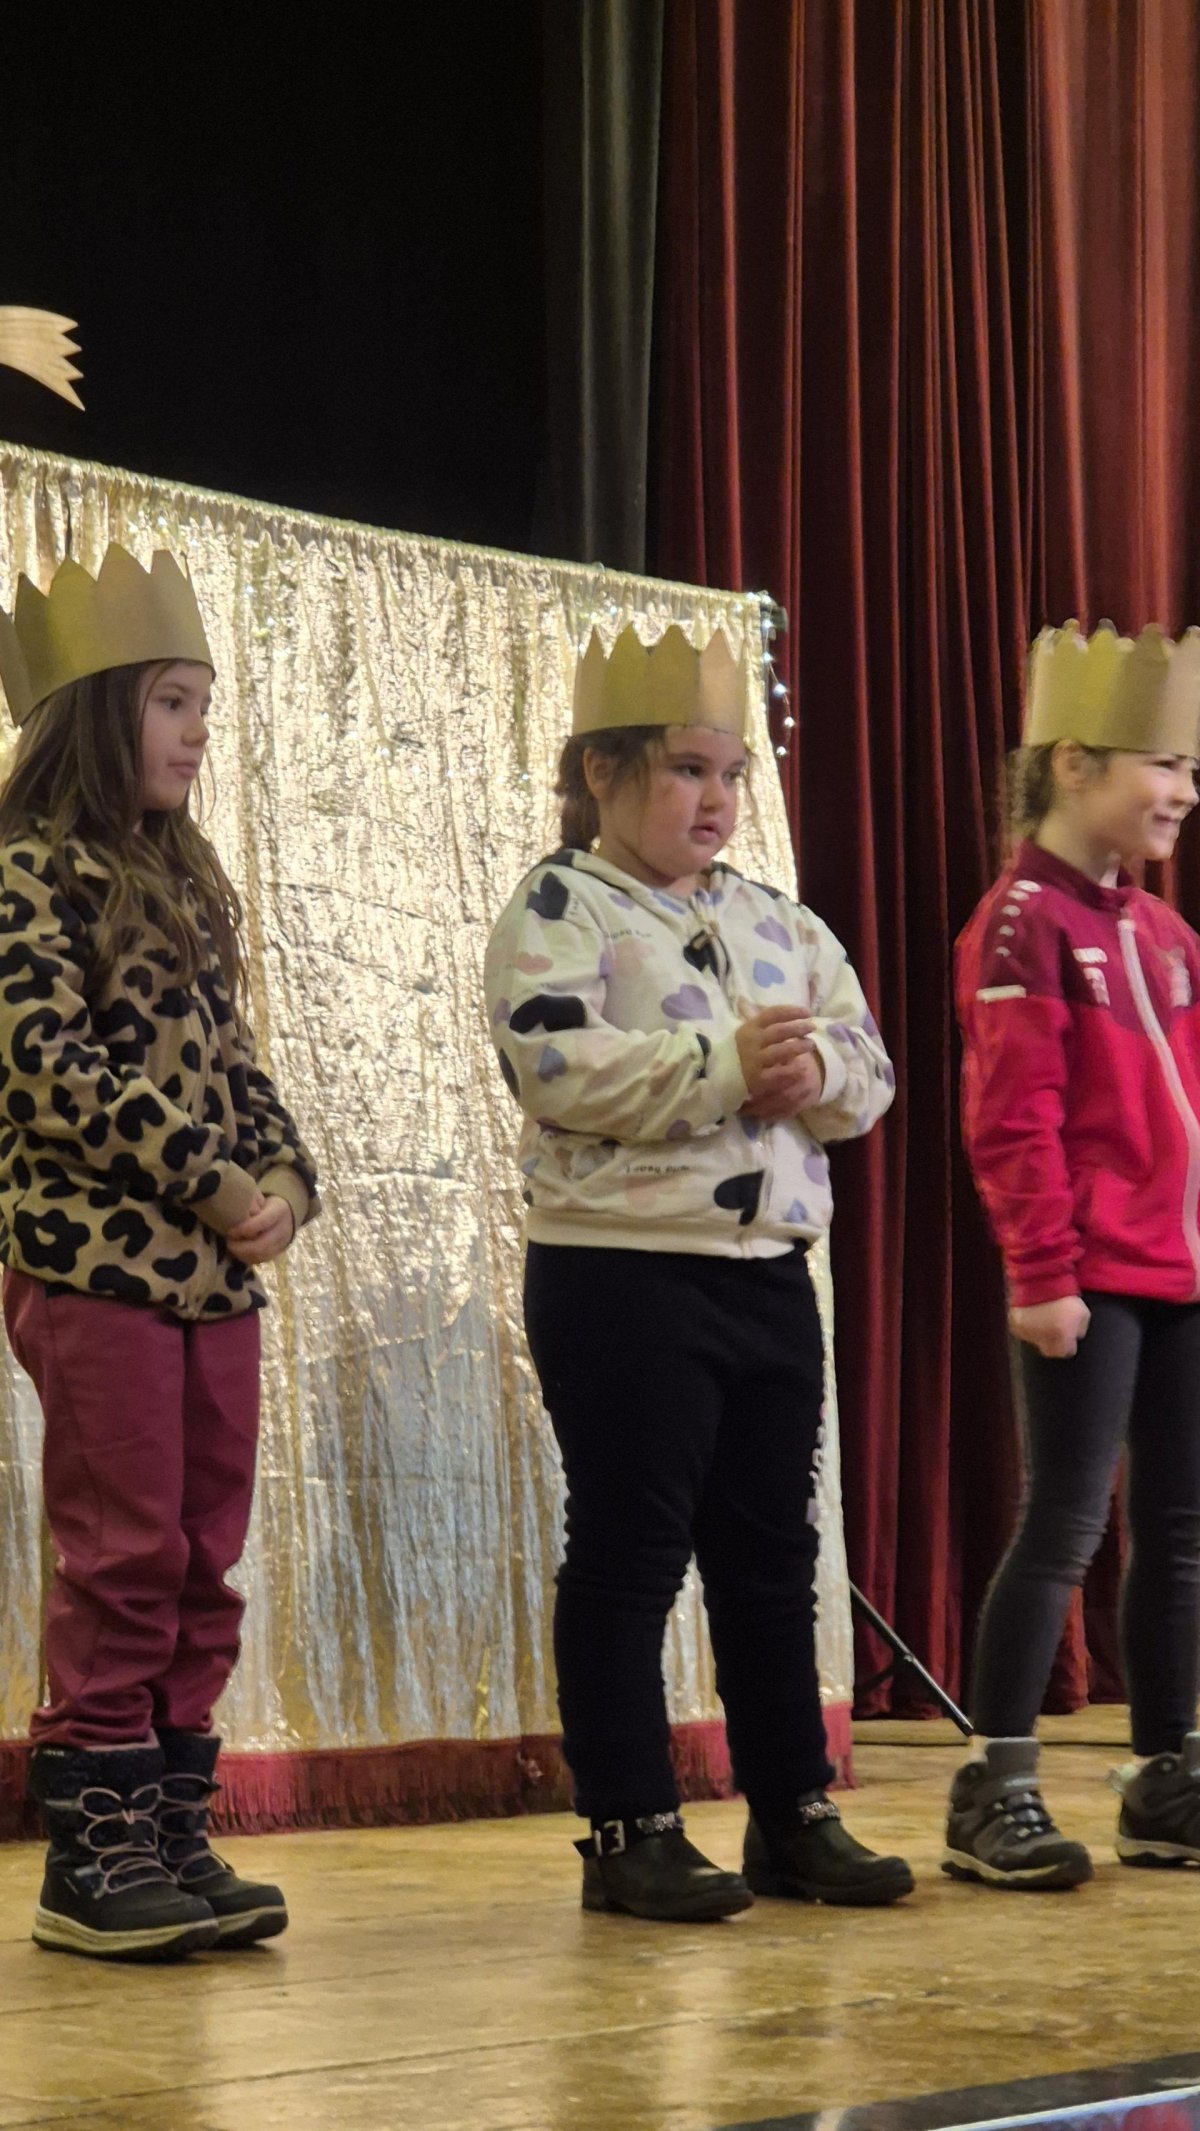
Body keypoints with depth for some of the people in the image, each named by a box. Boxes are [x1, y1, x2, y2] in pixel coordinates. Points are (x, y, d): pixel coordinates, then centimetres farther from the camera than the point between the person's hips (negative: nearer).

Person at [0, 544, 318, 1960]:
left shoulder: (186, 882, 18)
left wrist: (284, 1177, -1)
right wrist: (206, 1183, -16)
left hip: (213, 1272, 8)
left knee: (203, 1564, 7)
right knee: (124, 1560, -6)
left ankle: (171, 1838, 13)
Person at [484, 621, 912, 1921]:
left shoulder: (774, 921, 15)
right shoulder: (558, 912, -5)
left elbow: (867, 1067, 10)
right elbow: (558, 1068, -21)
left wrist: (815, 1070, -13)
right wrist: (728, 1063, -22)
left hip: (768, 1275, 7)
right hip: (621, 1276, -7)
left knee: (770, 1552, 11)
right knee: (629, 1554, -2)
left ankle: (794, 1815, 20)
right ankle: (630, 1832, 5)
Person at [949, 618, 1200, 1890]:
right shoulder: (1024, 924, -9)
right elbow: (1011, 1119, -14)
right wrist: (1043, 1274, -18)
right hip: (1090, 1281, -8)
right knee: (1067, 1524, -7)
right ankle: (994, 1795, -1)